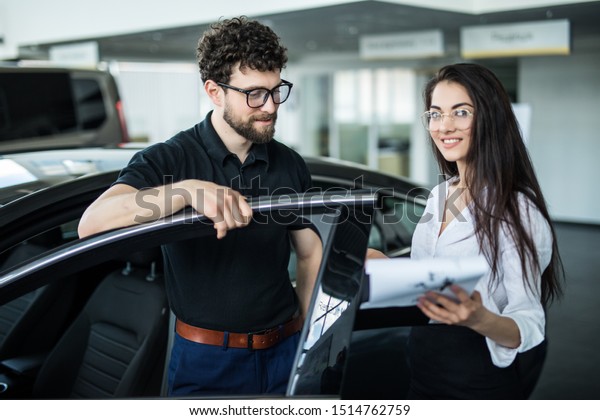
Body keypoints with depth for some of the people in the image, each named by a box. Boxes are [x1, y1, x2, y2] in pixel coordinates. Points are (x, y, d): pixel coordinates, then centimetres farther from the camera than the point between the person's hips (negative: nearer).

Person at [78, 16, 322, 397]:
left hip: (285, 352, 4)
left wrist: (308, 334, 1)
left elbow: (310, 254, 10)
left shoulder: (290, 165, 1)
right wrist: (187, 190, -40)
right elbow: (92, 225, -27)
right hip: (206, 361, -3)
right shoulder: (169, 161, -12)